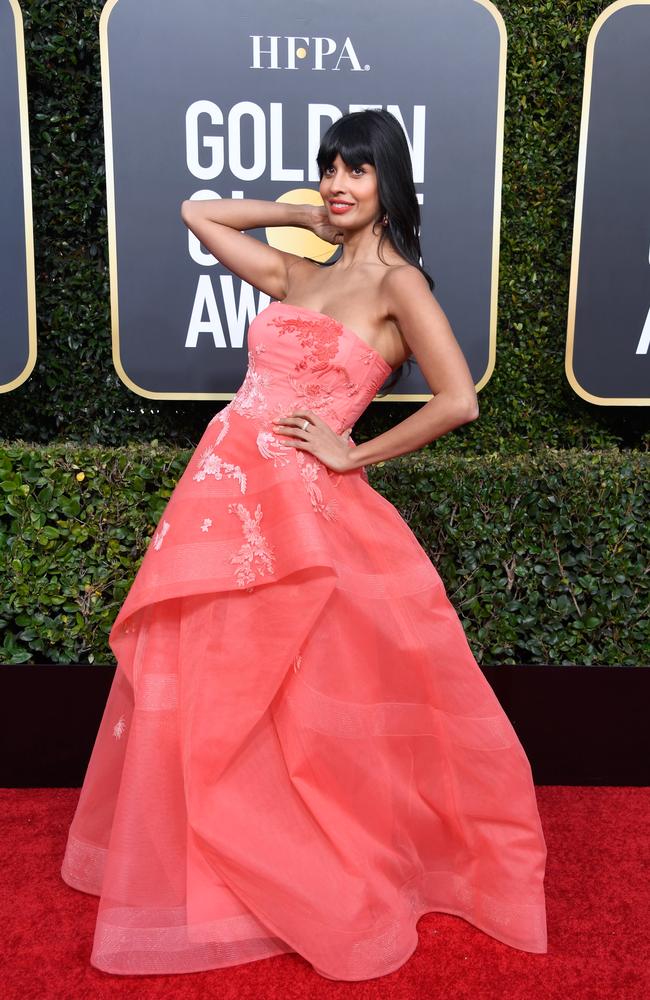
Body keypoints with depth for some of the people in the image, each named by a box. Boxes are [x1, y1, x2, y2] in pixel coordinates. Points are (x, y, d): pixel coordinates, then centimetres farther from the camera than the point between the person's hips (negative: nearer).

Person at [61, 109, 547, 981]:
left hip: (301, 507, -6)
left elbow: (458, 401, -11)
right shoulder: (295, 273, 17)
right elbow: (197, 213, 27)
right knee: (193, 688, 14)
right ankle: (202, 871, 37)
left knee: (299, 706, 4)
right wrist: (303, 216, 20)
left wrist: (354, 453, -7)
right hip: (223, 488, 7)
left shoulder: (398, 282, -1)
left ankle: (331, 876, 29)